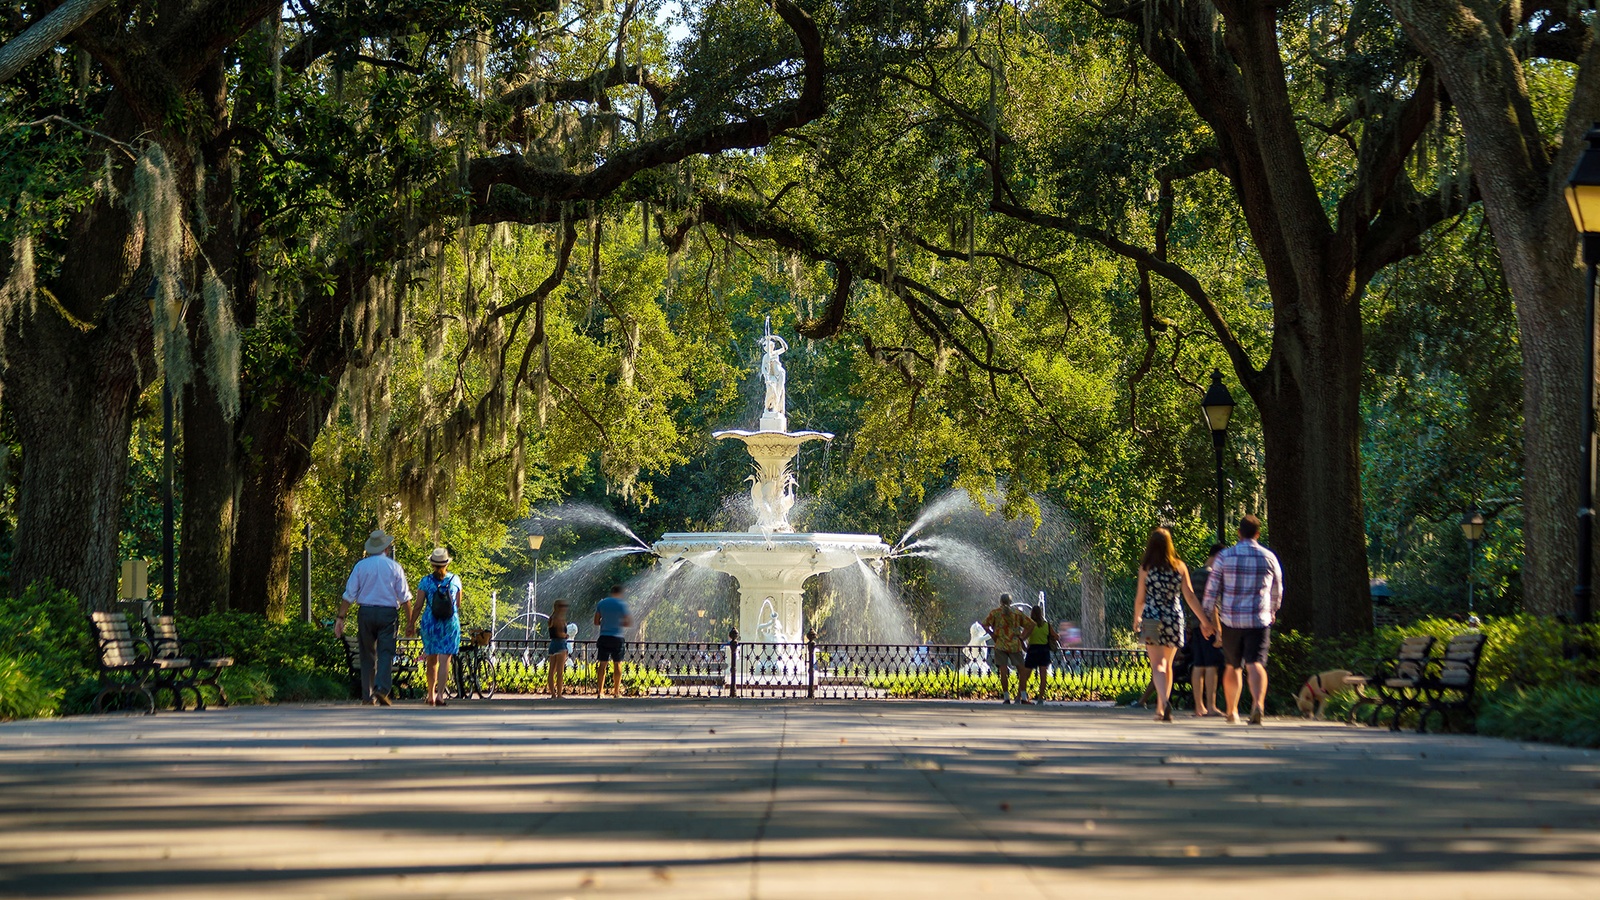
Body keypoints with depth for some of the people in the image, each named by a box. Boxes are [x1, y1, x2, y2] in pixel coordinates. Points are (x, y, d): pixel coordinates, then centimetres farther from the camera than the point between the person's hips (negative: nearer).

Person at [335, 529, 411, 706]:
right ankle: (382, 688, -24)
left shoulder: (361, 566, 3)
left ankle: (367, 695, 6)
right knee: (386, 653, -4)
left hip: (365, 612, 2)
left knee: (368, 655, 9)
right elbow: (404, 597, 1)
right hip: (388, 613, -1)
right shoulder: (394, 567, 2)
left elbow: (349, 595, 0)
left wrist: (341, 618, 4)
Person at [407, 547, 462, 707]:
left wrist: (411, 623, 5)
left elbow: (418, 605, -5)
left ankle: (431, 694, 23)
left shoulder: (426, 581, -5)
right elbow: (458, 604, 9)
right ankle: (440, 694, -15)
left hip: (430, 623, 0)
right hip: (451, 623, 0)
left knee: (432, 660, 15)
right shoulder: (455, 580, 0)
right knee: (444, 661, -3)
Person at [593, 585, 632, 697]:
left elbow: (596, 622, 8)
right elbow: (627, 622, -6)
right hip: (617, 638, -2)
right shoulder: (622, 604, -5)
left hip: (604, 637, 2)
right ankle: (616, 691, 7)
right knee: (617, 664, 6)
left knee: (603, 664, 5)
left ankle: (600, 690, 0)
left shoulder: (601, 603, 6)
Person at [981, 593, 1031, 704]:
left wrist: (993, 635, 2)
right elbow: (1030, 624, 6)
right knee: (1022, 671, 7)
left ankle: (1006, 697, -5)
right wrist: (1021, 636, 8)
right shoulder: (1017, 612, 8)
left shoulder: (995, 612, 3)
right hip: (1015, 645, 1)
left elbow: (985, 624, -7)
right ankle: (1023, 697, -1)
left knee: (1003, 672, -1)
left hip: (1000, 645, -1)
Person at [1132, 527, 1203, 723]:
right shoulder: (1180, 567, 1)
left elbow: (1140, 598, 0)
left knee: (1157, 665, -5)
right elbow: (1190, 596, 0)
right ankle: (1161, 709, 22)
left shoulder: (1146, 568, -5)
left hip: (1152, 619, -3)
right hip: (1174, 618, 3)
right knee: (1167, 664, 16)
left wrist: (1136, 619, 16)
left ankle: (1164, 702, -28)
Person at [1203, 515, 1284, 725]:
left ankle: (1232, 711, 26)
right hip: (1259, 621, -1)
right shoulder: (1268, 558, 2)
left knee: (1232, 666, 16)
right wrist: (1272, 611, 33)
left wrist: (1207, 617, 7)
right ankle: (1258, 703, -33)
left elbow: (1212, 590, -2)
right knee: (1255, 664, -10)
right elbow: (1277, 591, 14)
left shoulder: (1225, 556, -1)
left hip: (1231, 621, 1)